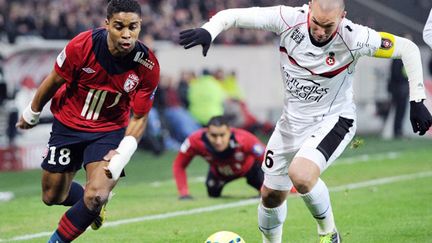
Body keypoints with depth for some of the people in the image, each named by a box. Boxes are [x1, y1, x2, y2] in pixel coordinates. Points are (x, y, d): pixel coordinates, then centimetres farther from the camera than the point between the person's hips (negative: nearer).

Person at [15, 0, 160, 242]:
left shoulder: (148, 66, -23)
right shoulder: (82, 45, -26)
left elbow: (139, 118, -12)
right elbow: (55, 80, -7)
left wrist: (122, 155, -26)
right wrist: (32, 113, 8)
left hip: (110, 129, -1)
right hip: (68, 124, 1)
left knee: (96, 197, -21)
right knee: (52, 196, 11)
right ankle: (91, 205, 44)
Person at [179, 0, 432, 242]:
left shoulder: (354, 39, -25)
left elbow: (408, 48, -12)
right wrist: (208, 30, -37)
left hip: (333, 120, -4)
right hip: (292, 119, 4)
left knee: (300, 175, -31)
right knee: (271, 195, 11)